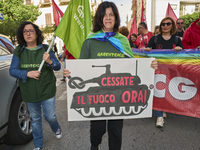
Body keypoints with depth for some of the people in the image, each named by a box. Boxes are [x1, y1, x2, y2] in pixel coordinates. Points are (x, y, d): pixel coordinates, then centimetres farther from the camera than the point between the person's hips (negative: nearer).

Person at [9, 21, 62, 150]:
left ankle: (57, 129, 43)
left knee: (50, 116, 4)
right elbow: (12, 70, -3)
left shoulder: (46, 49, -4)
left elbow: (58, 67, -2)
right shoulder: (18, 51, -1)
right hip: (29, 93, 2)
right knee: (35, 119, 16)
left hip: (47, 91, -2)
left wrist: (50, 61, -24)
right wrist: (27, 73, -20)